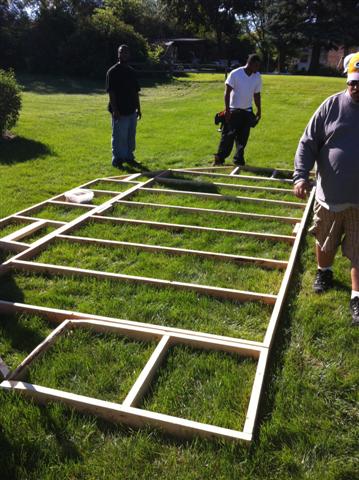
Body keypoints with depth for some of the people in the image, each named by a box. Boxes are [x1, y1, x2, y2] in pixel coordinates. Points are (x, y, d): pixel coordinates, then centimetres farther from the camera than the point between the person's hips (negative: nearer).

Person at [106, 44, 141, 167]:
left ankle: (129, 156, 26)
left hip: (132, 110, 7)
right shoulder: (113, 71, -8)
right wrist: (114, 109, -19)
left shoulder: (132, 72, 14)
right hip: (120, 111, -7)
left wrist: (138, 108, 13)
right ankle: (117, 159, 8)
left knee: (131, 136, 13)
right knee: (119, 136, -2)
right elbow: (111, 92, -13)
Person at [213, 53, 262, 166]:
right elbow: (227, 92, -12)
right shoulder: (235, 74, -13)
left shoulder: (257, 77, 2)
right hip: (233, 110, -4)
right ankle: (219, 158, 6)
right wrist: (227, 109, -18)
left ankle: (239, 159, 16)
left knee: (243, 137, 6)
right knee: (228, 135, -4)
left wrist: (259, 110, 10)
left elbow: (257, 94, 11)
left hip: (247, 111, 4)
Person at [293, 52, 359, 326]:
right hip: (330, 195, 1)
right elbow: (308, 143, -2)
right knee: (325, 242, 19)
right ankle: (324, 272, 46)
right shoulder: (333, 105, -3)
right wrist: (301, 175, -15)